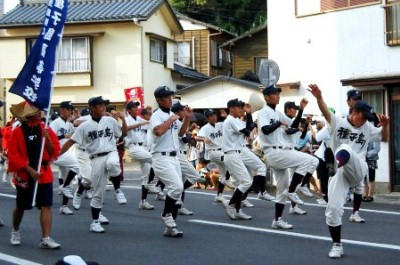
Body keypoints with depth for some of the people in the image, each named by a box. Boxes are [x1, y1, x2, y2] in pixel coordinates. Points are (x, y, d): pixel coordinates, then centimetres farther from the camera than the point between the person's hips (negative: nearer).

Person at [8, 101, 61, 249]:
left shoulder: (46, 130, 0)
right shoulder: (17, 132, -7)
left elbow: (55, 152, -1)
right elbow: (13, 156, -9)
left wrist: (47, 139, -18)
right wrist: (30, 170, -16)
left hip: (44, 174, 1)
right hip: (24, 175, -1)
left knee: (46, 206, -7)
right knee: (21, 207, 13)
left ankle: (46, 239, -6)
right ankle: (15, 231, 39)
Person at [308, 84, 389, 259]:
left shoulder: (367, 128, 15)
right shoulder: (338, 123, 6)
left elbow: (384, 137, 21)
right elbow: (325, 112, -12)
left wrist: (385, 125, -3)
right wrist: (319, 97, -33)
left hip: (358, 170, -1)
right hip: (340, 173, 1)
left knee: (345, 149, -33)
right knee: (333, 208, -7)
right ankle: (337, 245, 9)